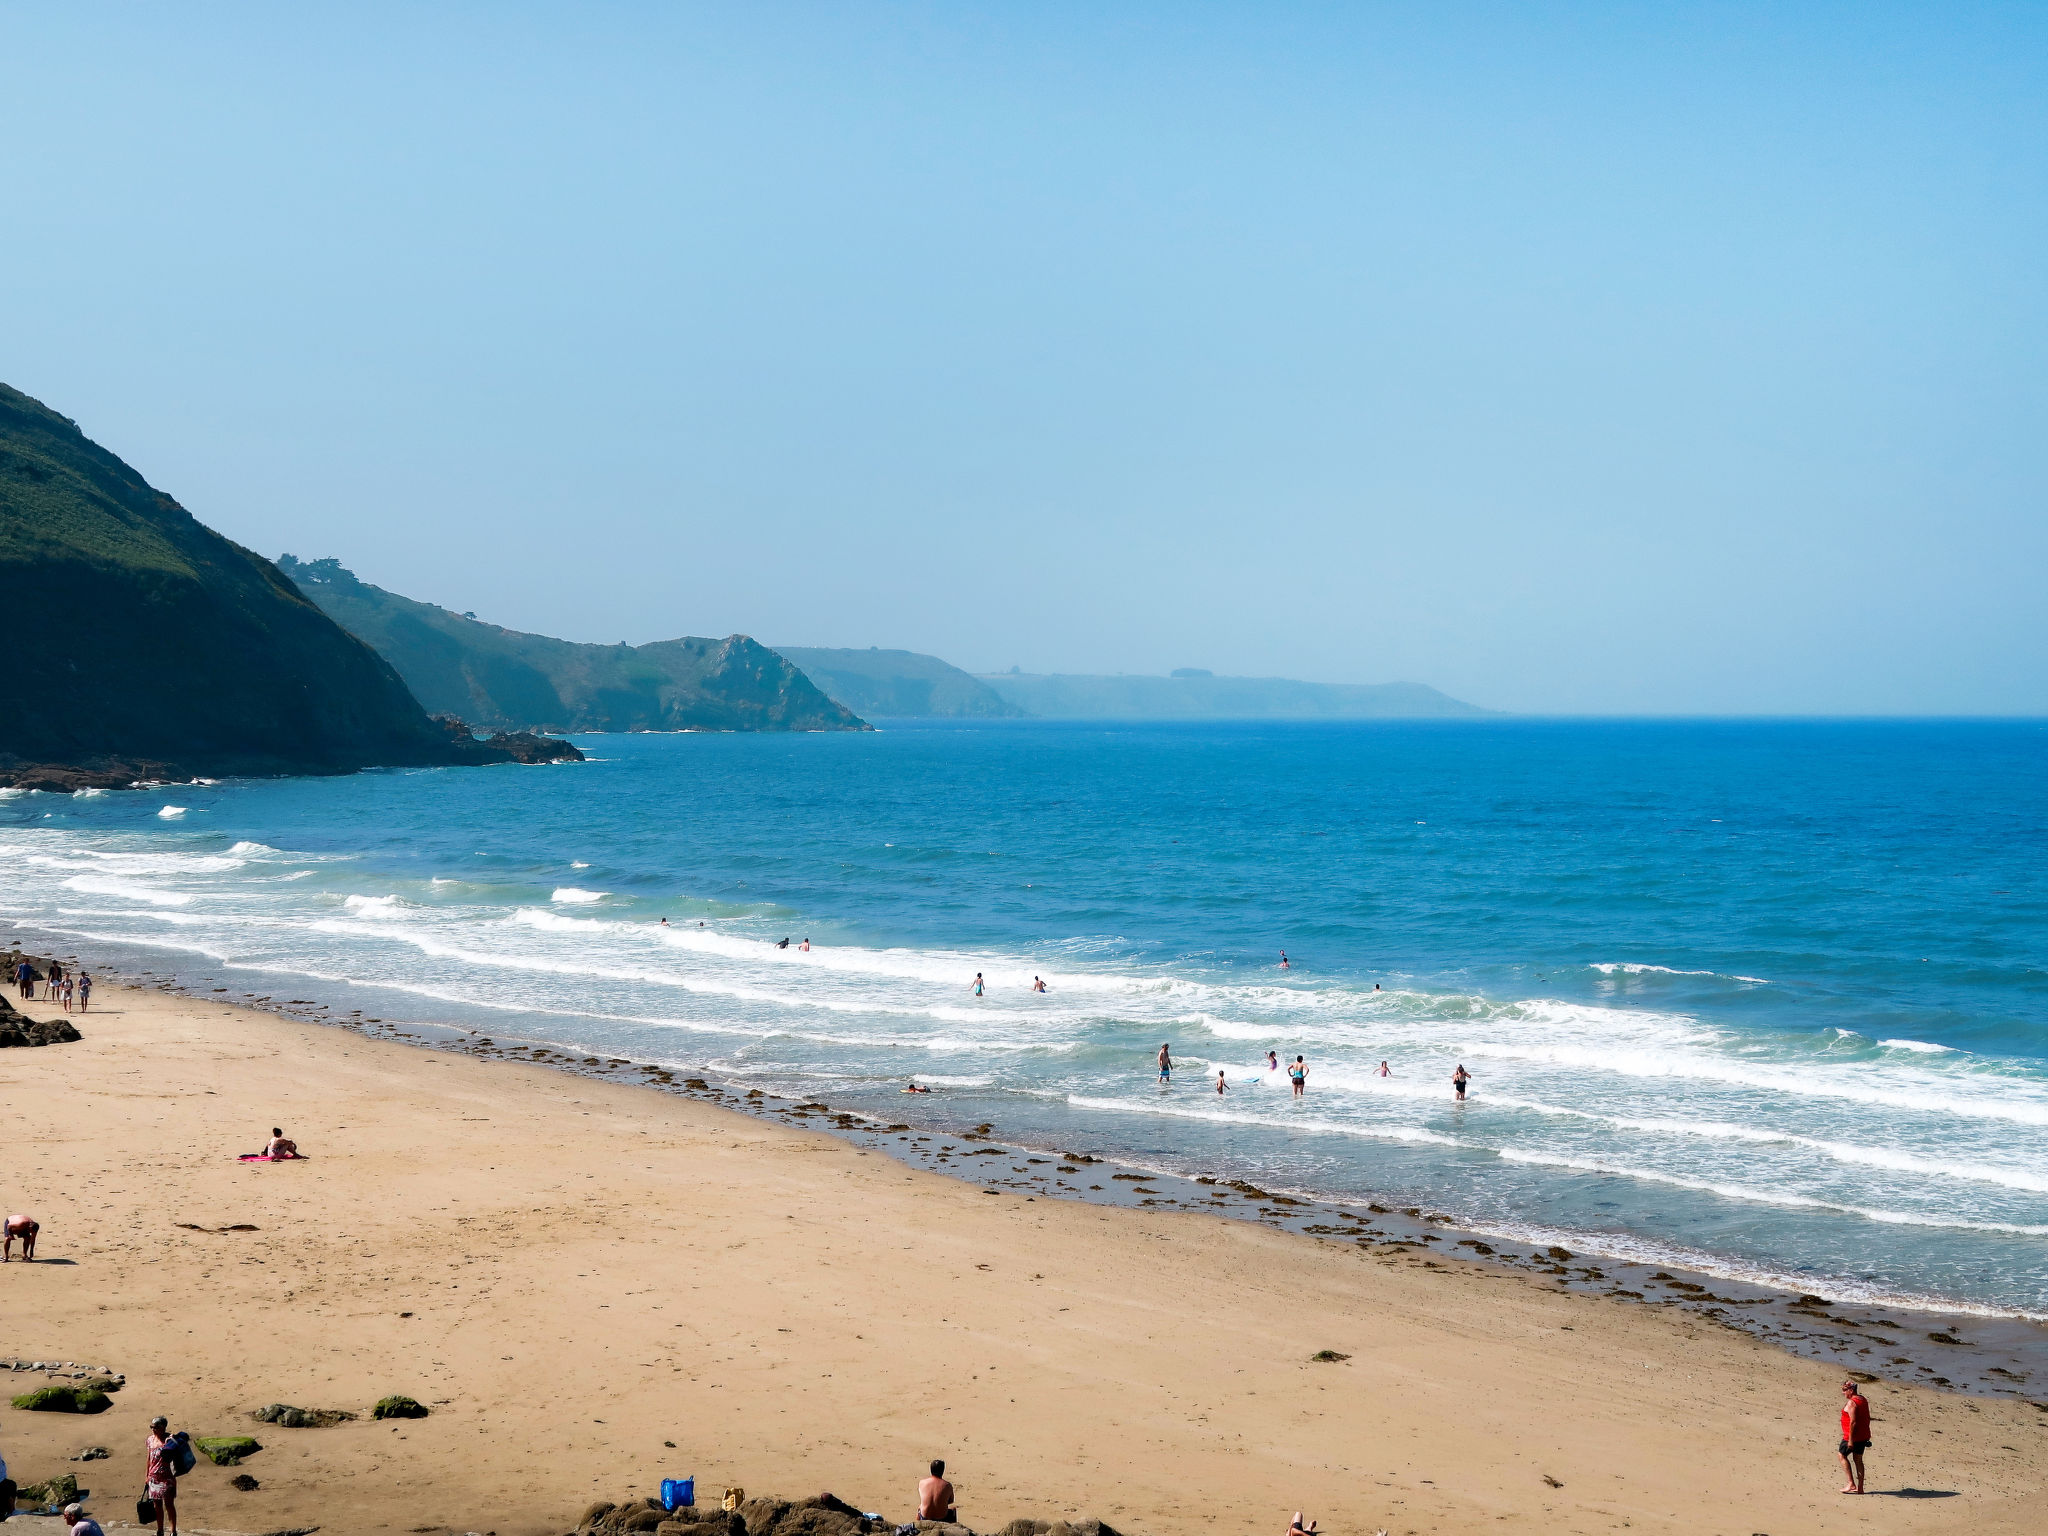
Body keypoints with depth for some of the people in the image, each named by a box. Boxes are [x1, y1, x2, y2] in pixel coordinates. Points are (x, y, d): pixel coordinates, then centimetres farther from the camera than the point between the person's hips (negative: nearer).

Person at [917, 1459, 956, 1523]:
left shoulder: (922, 1482, -7)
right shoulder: (947, 1485, -13)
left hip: (925, 1518, 2)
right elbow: (951, 1501, 4)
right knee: (953, 1509, 32)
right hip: (942, 1519, -2)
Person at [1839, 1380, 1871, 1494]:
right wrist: (1866, 1435, 23)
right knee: (1858, 1459, 14)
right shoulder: (1863, 1400, 10)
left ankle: (1851, 1483, -3)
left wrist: (1850, 1440, -23)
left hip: (1853, 1436, -9)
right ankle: (1860, 1488, 15)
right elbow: (1867, 1418, 17)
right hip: (1863, 1435, 9)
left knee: (1842, 1455, 4)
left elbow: (1853, 1422, -24)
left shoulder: (1851, 1403, -20)